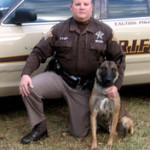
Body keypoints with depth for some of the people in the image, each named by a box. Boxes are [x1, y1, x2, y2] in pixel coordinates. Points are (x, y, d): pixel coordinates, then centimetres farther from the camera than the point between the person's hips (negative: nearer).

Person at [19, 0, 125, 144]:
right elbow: (39, 52, -5)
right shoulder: (59, 29, -5)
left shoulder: (105, 31, -3)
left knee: (79, 133, 2)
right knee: (29, 88, -28)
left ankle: (82, 112, 38)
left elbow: (118, 58, 3)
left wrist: (116, 85, -8)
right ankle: (40, 127, -4)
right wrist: (25, 74, -21)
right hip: (59, 78, 0)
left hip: (84, 88, 0)